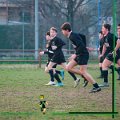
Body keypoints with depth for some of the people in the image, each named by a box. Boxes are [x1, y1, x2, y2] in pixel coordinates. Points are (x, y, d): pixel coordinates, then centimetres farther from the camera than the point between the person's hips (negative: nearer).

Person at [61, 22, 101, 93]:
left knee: (83, 72, -11)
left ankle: (97, 87, -8)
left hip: (83, 54, -10)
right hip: (79, 55, 10)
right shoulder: (71, 36, 11)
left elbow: (81, 46, -26)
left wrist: (76, 54, -22)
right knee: (69, 67, 8)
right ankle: (85, 77, 10)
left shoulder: (73, 36, -19)